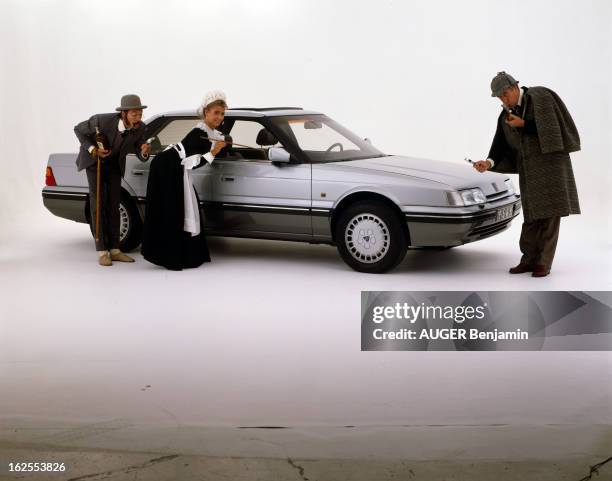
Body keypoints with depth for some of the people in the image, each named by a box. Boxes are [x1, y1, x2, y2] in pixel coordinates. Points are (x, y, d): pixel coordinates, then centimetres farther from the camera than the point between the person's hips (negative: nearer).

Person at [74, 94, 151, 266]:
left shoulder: (140, 128, -24)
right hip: (94, 160, -4)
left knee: (113, 205, 3)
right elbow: (79, 129, -16)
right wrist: (92, 149, -27)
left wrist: (144, 152, -37)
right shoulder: (102, 120, -35)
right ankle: (102, 252, -4)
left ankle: (114, 250, 8)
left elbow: (141, 156, -13)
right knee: (98, 204, -7)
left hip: (115, 163, 4)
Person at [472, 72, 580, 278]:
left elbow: (552, 127, -14)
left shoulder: (540, 97, -7)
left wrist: (523, 125, -13)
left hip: (550, 160, -5)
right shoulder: (506, 116, 9)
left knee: (550, 213, -5)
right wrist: (489, 162, -16)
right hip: (528, 168, 5)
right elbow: (501, 146, 2)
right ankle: (529, 259, 9)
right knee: (532, 214, 2)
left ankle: (543, 262, -2)